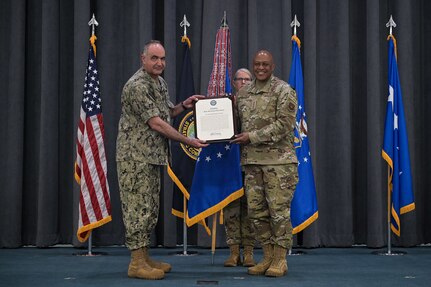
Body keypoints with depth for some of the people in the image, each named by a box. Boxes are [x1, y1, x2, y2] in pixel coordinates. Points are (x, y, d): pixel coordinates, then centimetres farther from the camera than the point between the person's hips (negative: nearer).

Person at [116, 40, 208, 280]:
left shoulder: (160, 82, 13)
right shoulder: (138, 85, -16)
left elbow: (165, 113, 26)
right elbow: (156, 123, -20)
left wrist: (183, 106, 7)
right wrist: (189, 141, -16)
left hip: (153, 156, 10)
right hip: (136, 157, -10)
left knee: (151, 208, 12)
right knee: (138, 207, -7)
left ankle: (144, 258, 20)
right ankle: (137, 263, -3)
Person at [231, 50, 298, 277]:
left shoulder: (283, 91, -5)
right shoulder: (243, 93, 13)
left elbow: (283, 124, -14)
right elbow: (238, 122, 21)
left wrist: (252, 137, -15)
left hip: (279, 160, -6)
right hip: (251, 161, 6)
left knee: (279, 209, -2)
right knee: (256, 210, 7)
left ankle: (280, 259, 8)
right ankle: (268, 256, 19)